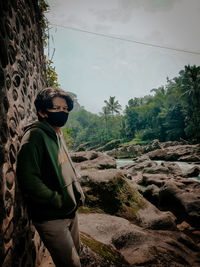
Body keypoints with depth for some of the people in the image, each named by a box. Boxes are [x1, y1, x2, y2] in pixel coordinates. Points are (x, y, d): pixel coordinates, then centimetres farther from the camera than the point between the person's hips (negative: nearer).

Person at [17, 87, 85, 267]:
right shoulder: (34, 136, -19)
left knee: (76, 252, 25)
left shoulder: (59, 135, 9)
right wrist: (59, 201, -21)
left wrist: (78, 193, 5)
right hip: (51, 218, -9)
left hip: (70, 211, 9)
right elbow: (28, 181, -26)